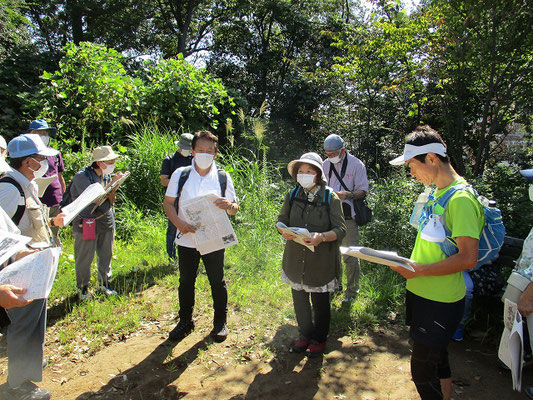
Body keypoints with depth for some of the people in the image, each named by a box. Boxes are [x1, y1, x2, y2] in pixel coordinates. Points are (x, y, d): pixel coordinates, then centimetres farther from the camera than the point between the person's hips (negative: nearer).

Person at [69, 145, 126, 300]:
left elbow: (111, 201, 7)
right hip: (87, 223, -6)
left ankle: (104, 284, 29)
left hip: (107, 220, 6)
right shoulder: (82, 176, -13)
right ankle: (82, 288, 22)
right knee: (85, 258, 4)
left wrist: (114, 187, -11)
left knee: (106, 255, 13)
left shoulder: (107, 176, 6)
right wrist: (112, 183, -21)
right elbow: (94, 199, -23)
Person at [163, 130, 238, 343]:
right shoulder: (180, 174, -2)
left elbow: (234, 209, 3)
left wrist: (229, 205, -22)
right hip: (186, 239, 1)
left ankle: (220, 322, 29)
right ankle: (185, 321, 33)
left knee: (217, 281, 10)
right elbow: (168, 202, 1)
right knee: (186, 282, 14)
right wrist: (179, 223, -17)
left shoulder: (223, 177, -1)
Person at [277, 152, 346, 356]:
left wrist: (322, 237, -29)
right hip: (296, 258, 3)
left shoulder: (331, 198, -9)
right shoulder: (292, 196, 2)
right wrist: (284, 232, -17)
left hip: (321, 260, -3)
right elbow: (281, 221, 6)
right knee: (299, 299, 15)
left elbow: (340, 229, -11)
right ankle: (305, 334, 39)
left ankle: (319, 338, 34)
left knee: (320, 301, 11)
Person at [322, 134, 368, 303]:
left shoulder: (356, 164, -8)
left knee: (350, 256, -1)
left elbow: (363, 191, -8)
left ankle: (352, 291, 16)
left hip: (348, 218, -5)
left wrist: (348, 195, -26)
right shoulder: (326, 164, 7)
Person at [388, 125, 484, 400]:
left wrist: (419, 270, -22)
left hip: (440, 302, -9)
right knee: (436, 361, 23)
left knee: (422, 372, 2)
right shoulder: (437, 192, 9)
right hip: (423, 293, 9)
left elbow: (468, 258, -25)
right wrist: (410, 262, 9)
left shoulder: (461, 198, -21)